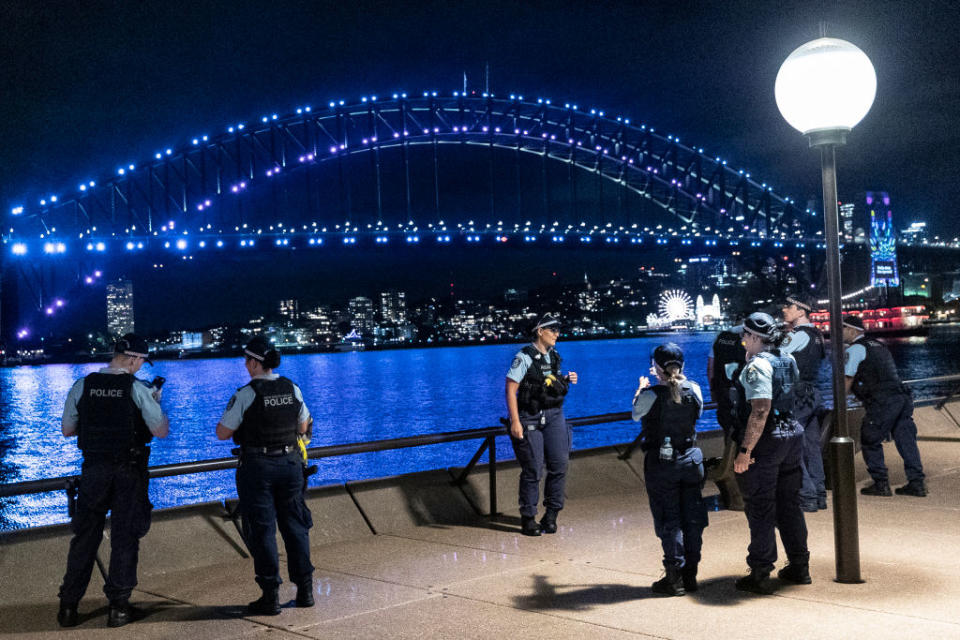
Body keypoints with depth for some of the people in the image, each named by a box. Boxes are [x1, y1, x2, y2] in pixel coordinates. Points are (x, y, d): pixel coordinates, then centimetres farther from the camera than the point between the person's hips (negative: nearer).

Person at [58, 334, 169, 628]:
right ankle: (118, 607, 9)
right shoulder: (139, 389, -11)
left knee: (85, 535, 13)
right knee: (125, 537, 7)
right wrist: (156, 402, 6)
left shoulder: (82, 386, -2)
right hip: (129, 472, -3)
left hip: (94, 470, 3)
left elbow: (67, 430, 6)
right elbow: (161, 431, -9)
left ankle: (68, 606, 17)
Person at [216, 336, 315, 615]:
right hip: (290, 463, 5)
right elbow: (303, 427, 13)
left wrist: (239, 419, 9)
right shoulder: (293, 390, 2)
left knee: (261, 530, 3)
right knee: (295, 526, 13)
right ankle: (305, 590, 17)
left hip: (257, 467, -4)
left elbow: (222, 433, -10)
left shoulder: (245, 395, -14)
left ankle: (270, 597, 4)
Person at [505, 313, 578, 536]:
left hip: (554, 416, 6)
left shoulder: (554, 357, 12)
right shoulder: (524, 357, -10)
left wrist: (567, 380, 2)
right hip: (530, 418, -6)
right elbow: (510, 389, -13)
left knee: (559, 465, 1)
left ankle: (551, 514, 16)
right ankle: (528, 519, 10)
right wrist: (515, 421, -20)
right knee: (533, 470, -4)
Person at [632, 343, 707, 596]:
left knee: (668, 520, 3)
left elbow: (636, 415, 4)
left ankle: (675, 578, 7)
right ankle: (690, 574, 19)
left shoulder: (651, 395, -14)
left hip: (660, 463, -4)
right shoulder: (693, 389, -2)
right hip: (691, 459, 4)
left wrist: (640, 390, 21)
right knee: (692, 518, 12)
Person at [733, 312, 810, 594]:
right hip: (792, 435, 8)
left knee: (760, 509, 0)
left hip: (765, 441, -8)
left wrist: (745, 450, -24)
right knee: (789, 504, 17)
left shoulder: (757, 365, -17)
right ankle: (799, 567, 24)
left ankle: (760, 574, 6)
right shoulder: (788, 360, 9)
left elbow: (760, 411, -25)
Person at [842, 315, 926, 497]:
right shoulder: (877, 345, 25)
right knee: (906, 441, 9)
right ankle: (916, 483, 9)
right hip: (902, 397, 8)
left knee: (870, 442, 4)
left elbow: (847, 380, -2)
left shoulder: (854, 349, -1)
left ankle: (881, 484, 4)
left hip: (882, 403, -8)